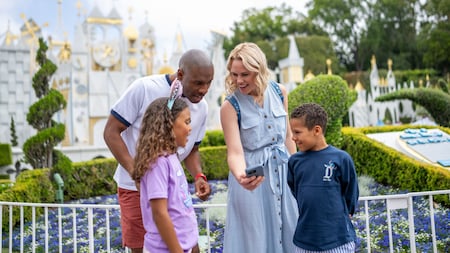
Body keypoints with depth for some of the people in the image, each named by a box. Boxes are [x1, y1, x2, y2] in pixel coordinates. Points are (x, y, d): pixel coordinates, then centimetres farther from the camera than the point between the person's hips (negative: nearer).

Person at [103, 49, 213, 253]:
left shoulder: (201, 108, 0)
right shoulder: (144, 88, -16)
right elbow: (111, 132, -12)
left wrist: (198, 176, -9)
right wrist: (135, 171, -23)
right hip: (136, 188, -4)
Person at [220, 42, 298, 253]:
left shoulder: (279, 92, -3)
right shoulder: (230, 106, -16)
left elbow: (287, 135, 8)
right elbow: (235, 152, -21)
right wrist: (241, 177, -41)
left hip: (282, 171, 4)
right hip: (252, 177, -4)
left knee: (287, 231, 14)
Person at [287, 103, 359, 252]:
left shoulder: (341, 158, -11)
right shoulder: (294, 161, 0)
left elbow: (351, 193, 1)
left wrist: (341, 215, 9)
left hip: (338, 241, -3)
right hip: (304, 240, 4)